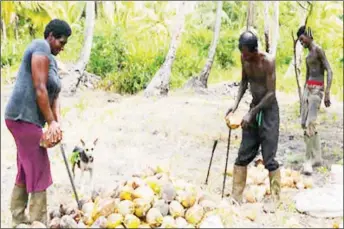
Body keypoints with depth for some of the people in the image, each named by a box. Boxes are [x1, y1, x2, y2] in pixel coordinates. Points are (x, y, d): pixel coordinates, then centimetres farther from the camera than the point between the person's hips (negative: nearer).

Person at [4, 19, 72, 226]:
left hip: (27, 120, 10)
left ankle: (18, 219, 25)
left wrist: (58, 123, -7)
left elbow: (54, 95, 9)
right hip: (24, 118, -10)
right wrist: (52, 122, -15)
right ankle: (39, 223, 0)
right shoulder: (41, 47, -11)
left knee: (26, 171, 15)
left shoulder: (52, 61, 18)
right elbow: (39, 89, -18)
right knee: (39, 171, -6)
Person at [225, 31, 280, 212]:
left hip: (268, 110, -6)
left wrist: (252, 113, -21)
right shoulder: (244, 59, -3)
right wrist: (236, 104, -2)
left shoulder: (268, 61, -21)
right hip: (253, 108, 6)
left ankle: (274, 197, 10)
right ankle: (236, 195, 14)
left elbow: (271, 93, -21)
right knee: (243, 155, 6)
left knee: (268, 158, -5)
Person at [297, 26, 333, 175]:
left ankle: (309, 160, -16)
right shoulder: (308, 54, 19)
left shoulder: (318, 49, -8)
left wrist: (327, 93, -22)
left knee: (310, 124, -18)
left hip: (317, 90, -9)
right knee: (304, 123, 6)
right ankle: (317, 157, 14)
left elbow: (329, 71, -14)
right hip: (308, 89, 9)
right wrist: (304, 94, 22)